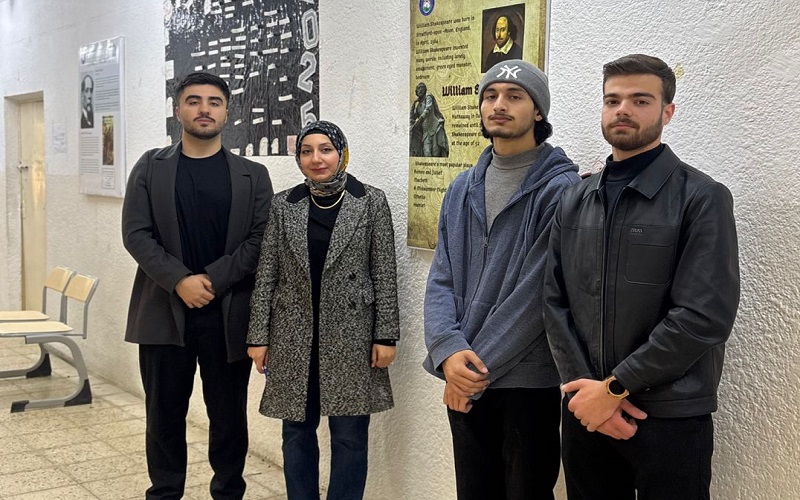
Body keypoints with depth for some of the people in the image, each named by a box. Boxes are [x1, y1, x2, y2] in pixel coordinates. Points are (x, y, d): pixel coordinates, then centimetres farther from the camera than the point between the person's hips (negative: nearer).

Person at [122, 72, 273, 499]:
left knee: (228, 414, 7)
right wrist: (180, 281, -13)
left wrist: (212, 280, -12)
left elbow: (260, 240, -2)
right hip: (164, 311, 1)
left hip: (229, 313, 0)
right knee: (164, 413, 8)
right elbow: (135, 233, -1)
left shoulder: (252, 175, 5)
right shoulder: (151, 167, 6)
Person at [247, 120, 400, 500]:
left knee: (350, 435, 4)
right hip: (293, 335, 2)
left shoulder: (371, 201, -1)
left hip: (350, 335, -2)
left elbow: (385, 274, -2)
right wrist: (258, 336, -1)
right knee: (297, 432, 12)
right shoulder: (283, 205, 4)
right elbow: (266, 274, 3)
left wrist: (386, 336, -6)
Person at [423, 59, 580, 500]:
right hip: (463, 380, 5)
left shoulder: (560, 188, -10)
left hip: (529, 381, -5)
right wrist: (448, 351, -13)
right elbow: (441, 279, 4)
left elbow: (537, 291, -16)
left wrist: (480, 366, -15)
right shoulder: (462, 188, 9)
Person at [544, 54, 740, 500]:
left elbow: (705, 316, -14)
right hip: (585, 412, 4)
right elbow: (555, 301, 4)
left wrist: (615, 386, -14)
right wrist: (586, 386, -9)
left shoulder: (702, 198, -6)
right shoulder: (574, 202, 8)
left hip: (670, 417, -4)